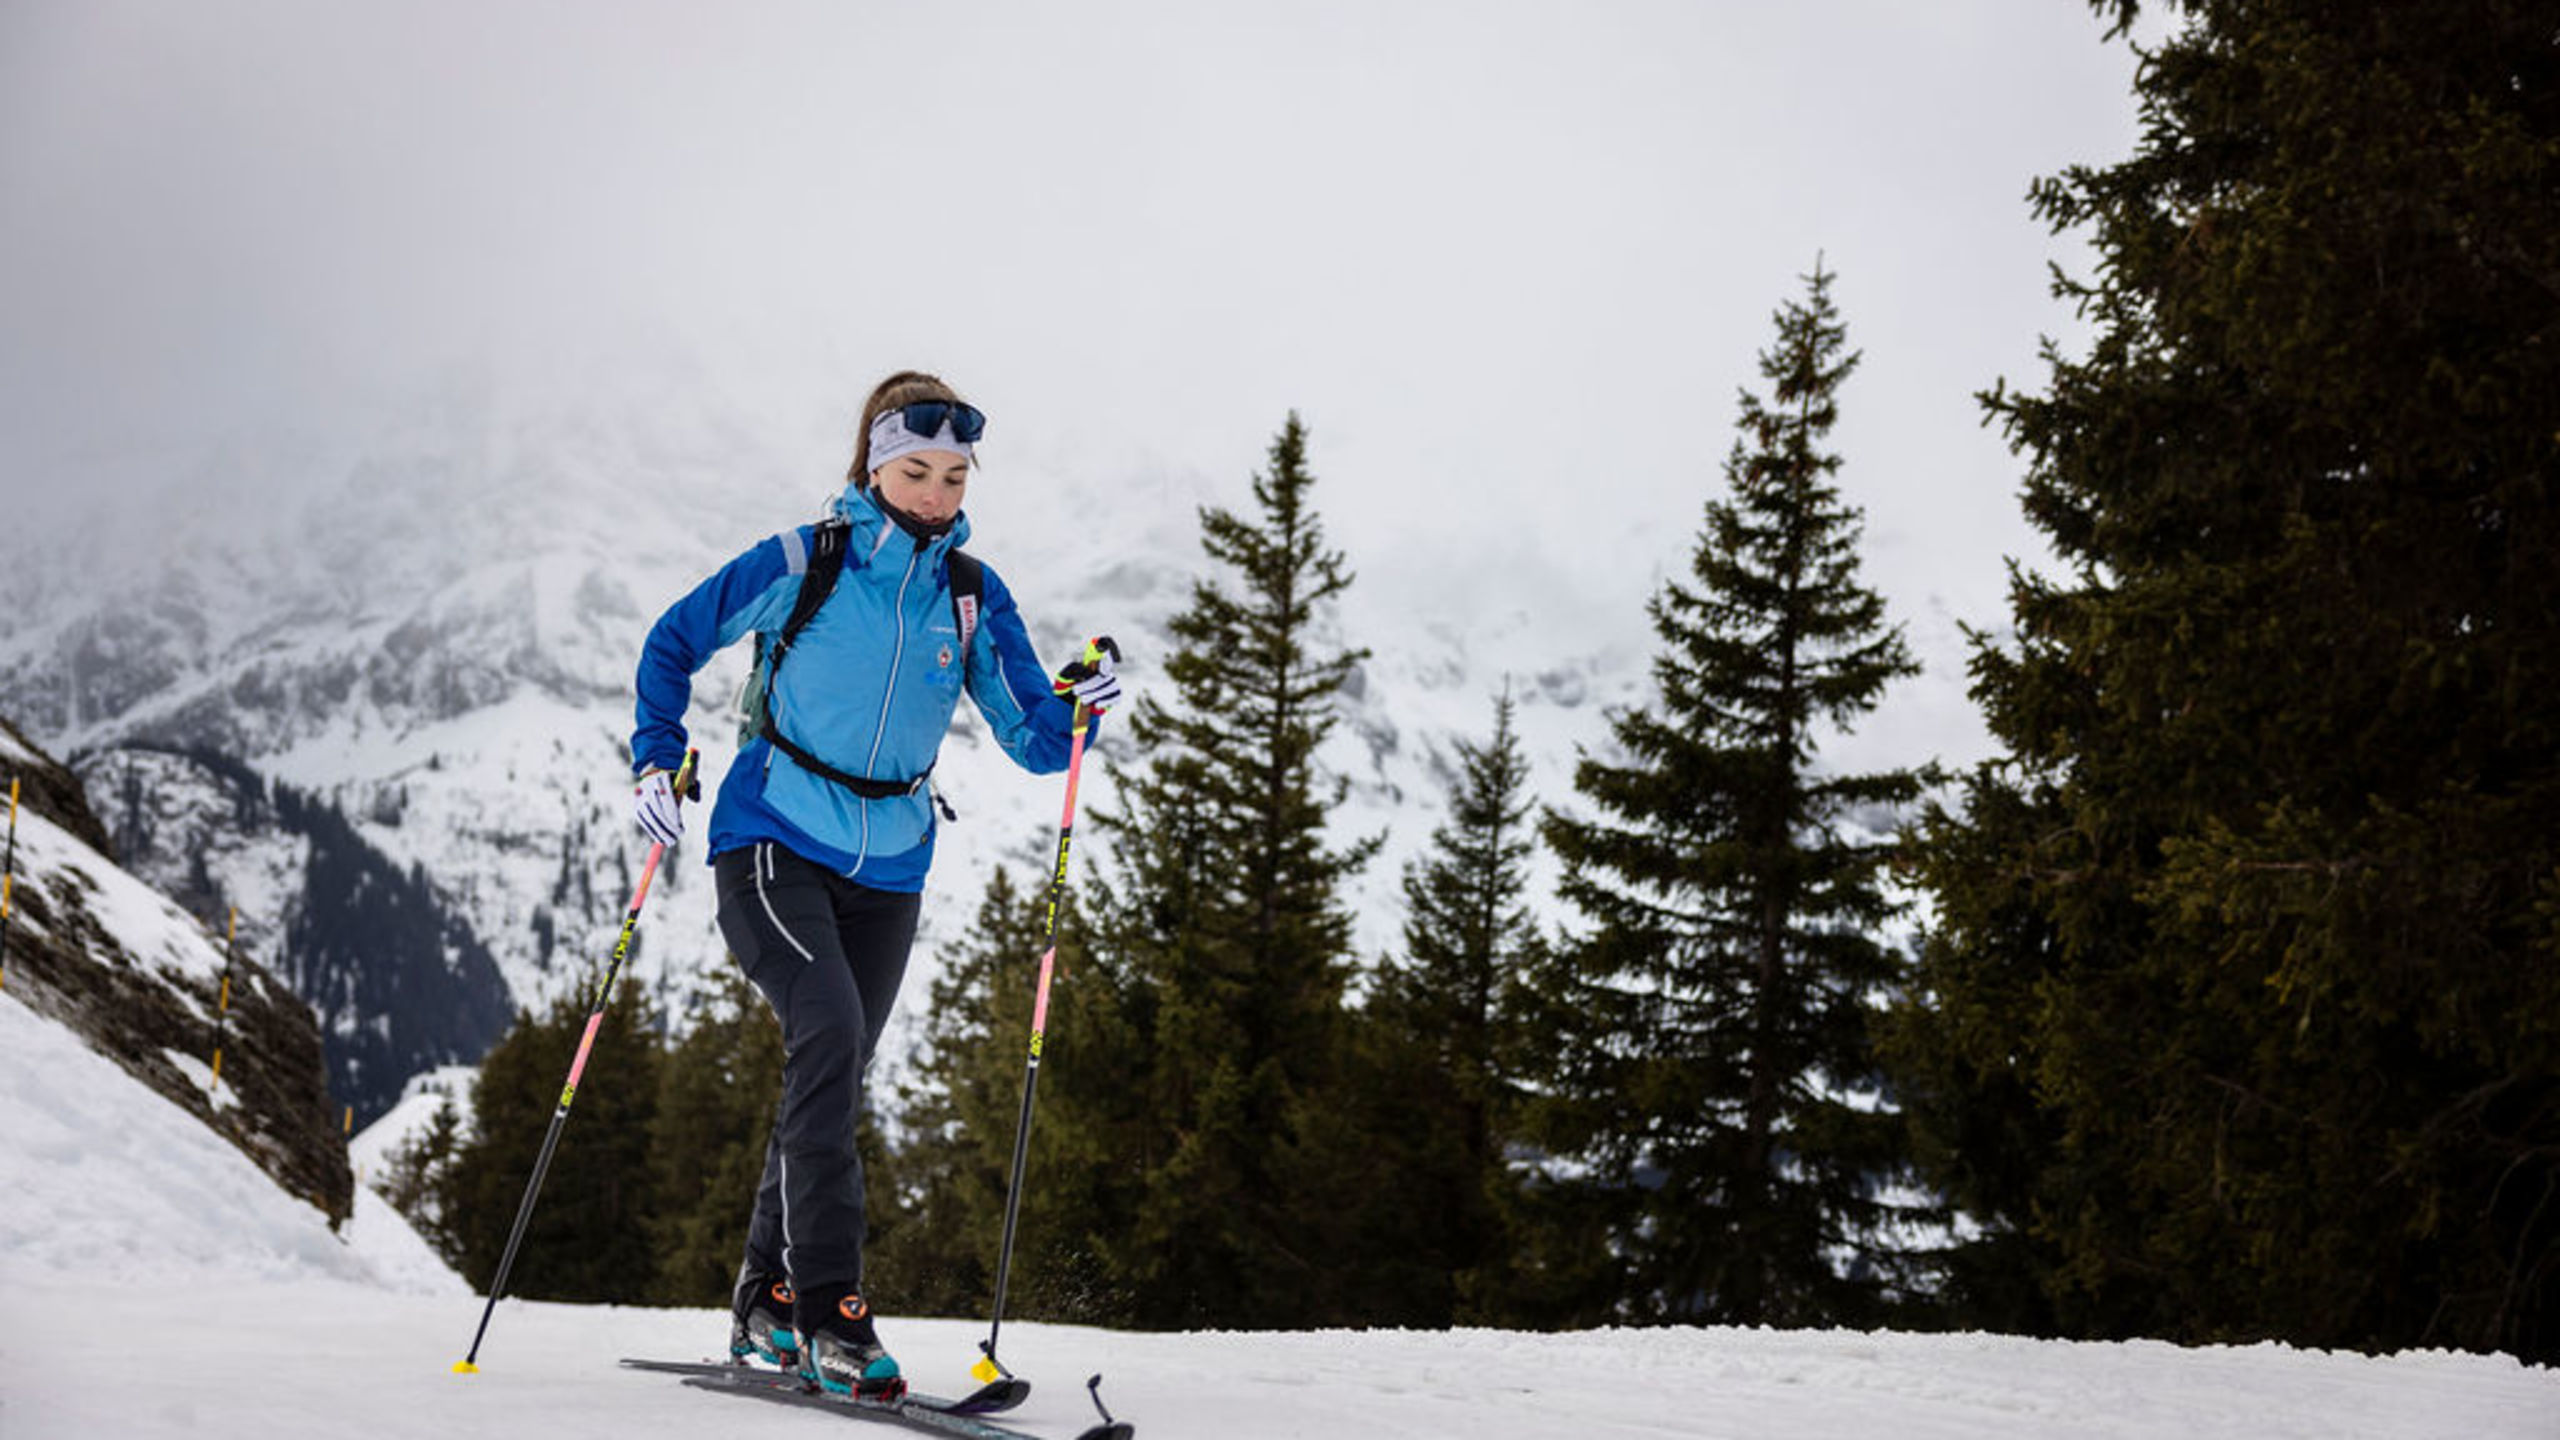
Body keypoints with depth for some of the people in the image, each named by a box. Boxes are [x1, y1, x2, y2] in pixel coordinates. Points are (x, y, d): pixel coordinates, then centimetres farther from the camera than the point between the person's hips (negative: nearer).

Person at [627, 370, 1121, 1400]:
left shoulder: (974, 597, 4)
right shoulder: (800, 565, -5)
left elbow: (1034, 741, 2)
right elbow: (672, 645, 5)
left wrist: (1076, 702, -19)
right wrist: (656, 761, -6)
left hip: (887, 871, 4)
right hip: (772, 845, -4)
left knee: (834, 1078, 9)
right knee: (829, 1031, -24)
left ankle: (766, 1299, 24)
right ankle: (825, 1301, -21)